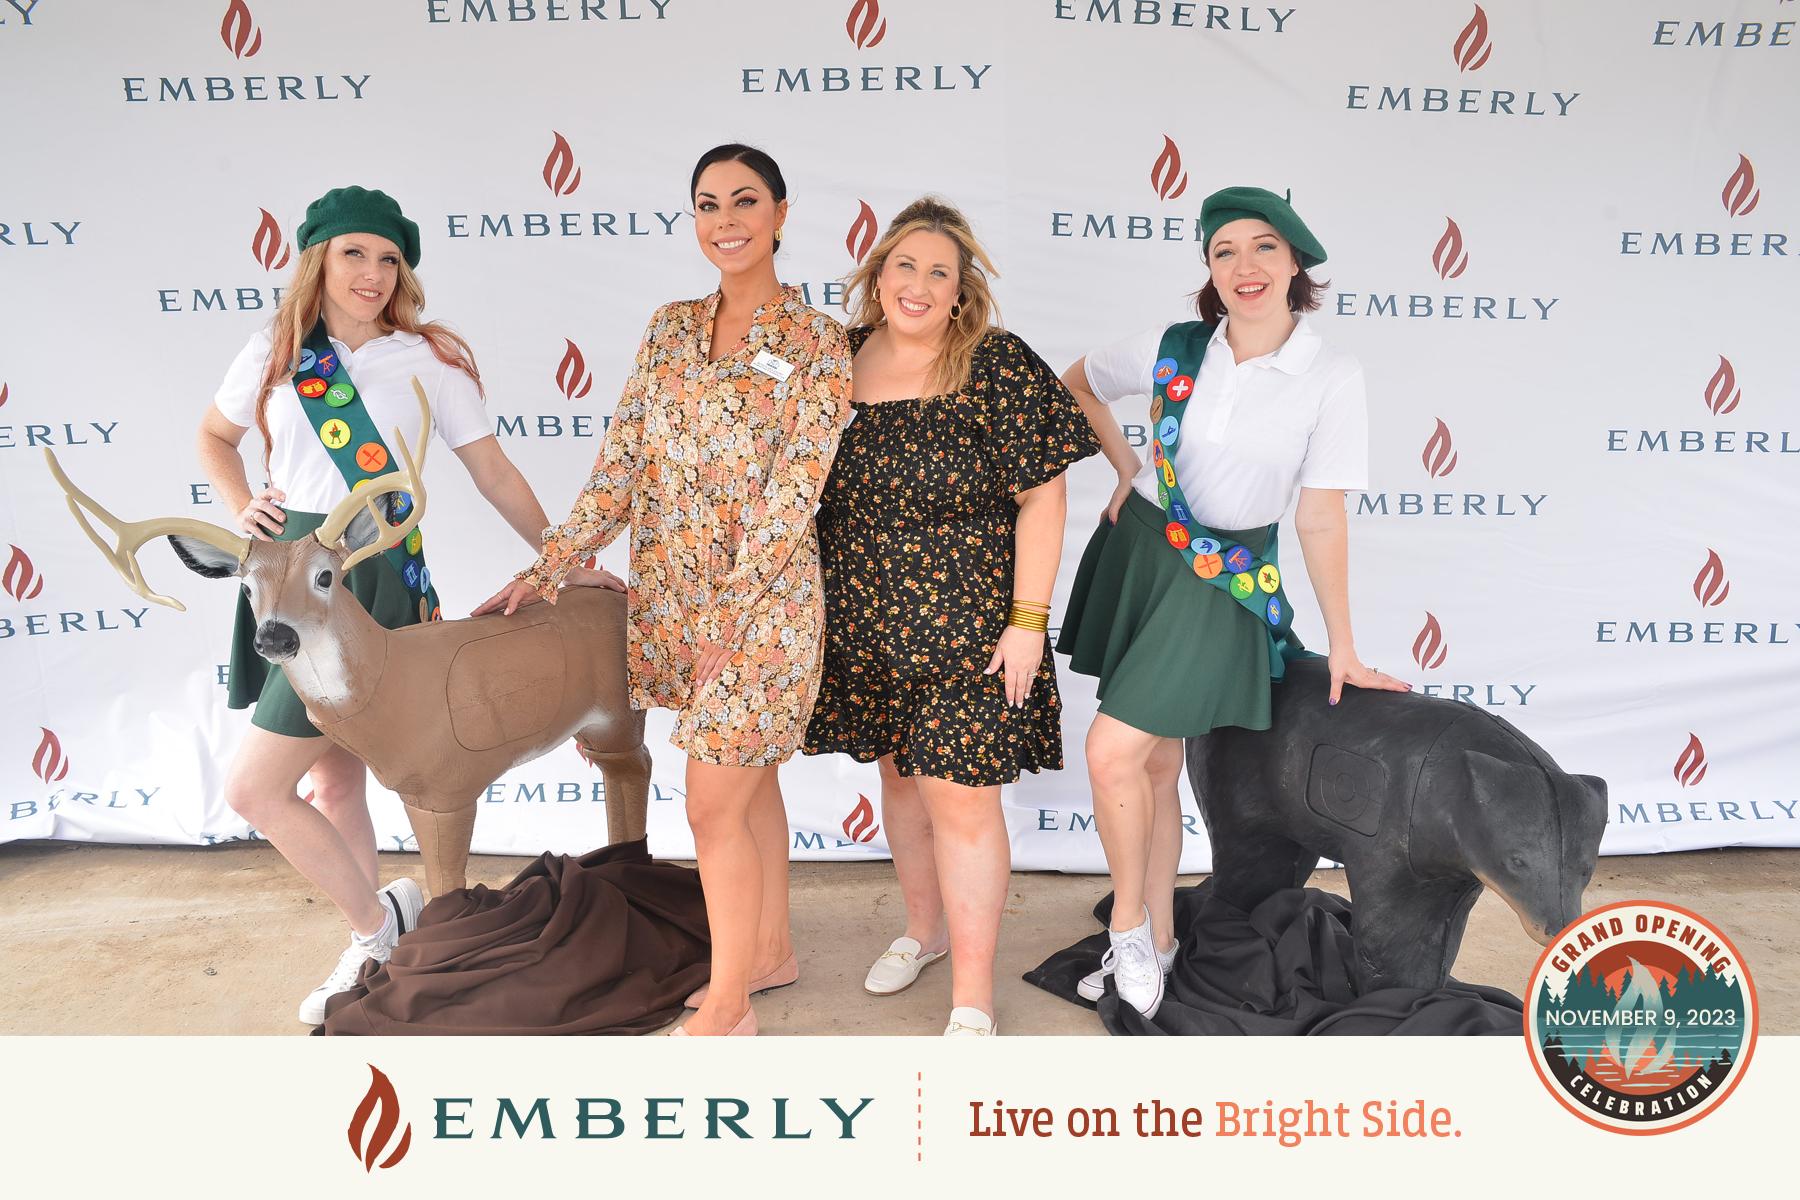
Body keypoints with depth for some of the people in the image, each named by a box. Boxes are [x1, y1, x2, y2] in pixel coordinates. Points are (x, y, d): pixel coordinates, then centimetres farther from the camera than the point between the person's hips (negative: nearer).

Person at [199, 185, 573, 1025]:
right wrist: (241, 510, 6)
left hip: (370, 578, -5)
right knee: (334, 777, 14)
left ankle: (375, 915, 14)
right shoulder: (274, 353, 7)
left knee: (253, 790, -7)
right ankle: (370, 951, 31)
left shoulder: (430, 358, -3)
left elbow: (494, 473, 2)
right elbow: (214, 436, 23)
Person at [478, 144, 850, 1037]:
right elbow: (622, 462, 7)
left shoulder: (817, 342, -8)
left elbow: (795, 493, -13)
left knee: (713, 806, -3)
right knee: (748, 781, 18)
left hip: (762, 599, -5)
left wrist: (730, 614, -17)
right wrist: (549, 566, 1)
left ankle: (726, 1008, 14)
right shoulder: (670, 328, 8)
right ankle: (771, 952, 35)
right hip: (673, 591, 5)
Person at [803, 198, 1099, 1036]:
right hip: (866, 624, 5)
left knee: (959, 793, -3)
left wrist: (1028, 621, -15)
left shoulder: (999, 368, -11)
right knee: (899, 772, 18)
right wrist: (816, 604, 15)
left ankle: (973, 999, 11)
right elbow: (818, 494, 14)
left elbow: (1041, 497, -11)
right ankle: (923, 928, 41)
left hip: (966, 624, -5)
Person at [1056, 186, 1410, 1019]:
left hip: (1227, 576, -3)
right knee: (1155, 761, 11)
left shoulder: (1332, 378, -11)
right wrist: (1127, 472, 6)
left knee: (1113, 751, -15)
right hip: (1139, 551, 4)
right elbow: (1076, 385, 15)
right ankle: (1155, 941, 28)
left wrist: (1343, 648, -5)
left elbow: (1320, 520, -7)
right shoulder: (1173, 349, -3)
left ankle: (1129, 921, 10)